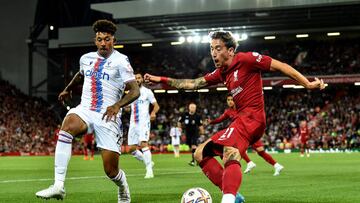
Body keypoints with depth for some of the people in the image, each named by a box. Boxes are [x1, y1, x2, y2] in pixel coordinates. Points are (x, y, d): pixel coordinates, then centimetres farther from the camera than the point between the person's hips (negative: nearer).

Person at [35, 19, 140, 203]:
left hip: (108, 116, -3)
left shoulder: (120, 61, -5)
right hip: (85, 110, 4)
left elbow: (135, 91, -10)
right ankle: (58, 186, -37)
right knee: (67, 125, -34)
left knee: (111, 171, -6)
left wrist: (117, 105, -25)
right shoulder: (86, 58, 13)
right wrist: (67, 89, 46)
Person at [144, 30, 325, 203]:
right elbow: (193, 84, 22)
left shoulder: (246, 59, -6)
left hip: (251, 117, -10)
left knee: (230, 157, -34)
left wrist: (308, 84, -9)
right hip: (242, 120, 10)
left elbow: (280, 66, -5)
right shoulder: (221, 73, 18)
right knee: (201, 154, 12)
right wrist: (162, 80, 18)